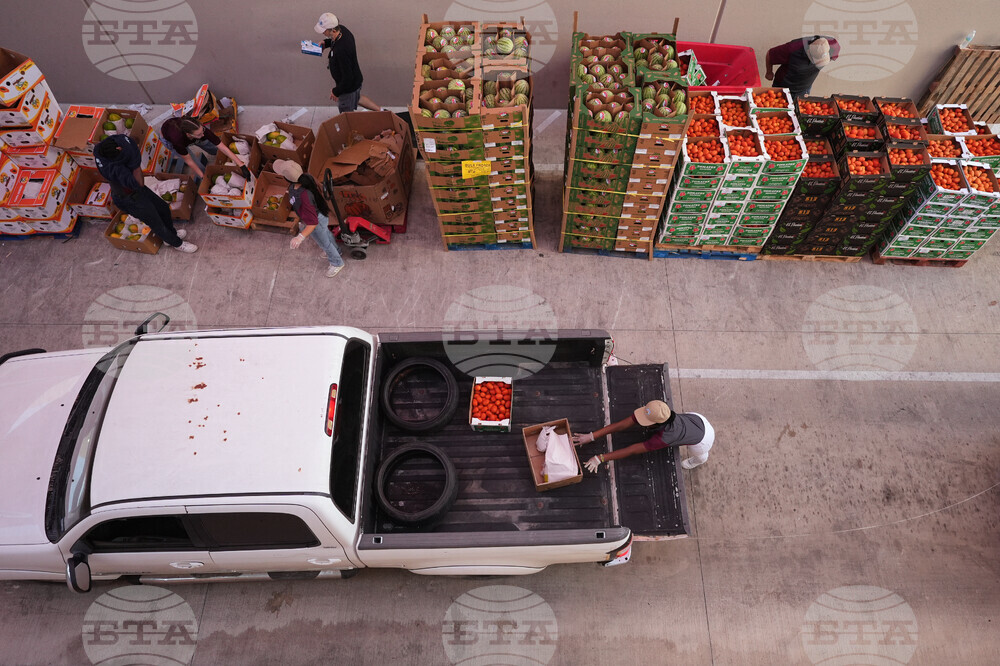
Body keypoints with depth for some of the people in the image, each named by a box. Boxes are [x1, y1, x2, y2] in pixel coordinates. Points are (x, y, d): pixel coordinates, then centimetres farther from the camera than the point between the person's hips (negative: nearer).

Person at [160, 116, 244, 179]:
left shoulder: (200, 129, -40)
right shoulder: (178, 139, -47)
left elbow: (223, 148, -37)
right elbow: (189, 161, -30)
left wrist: (241, 165, -40)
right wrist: (203, 176, -23)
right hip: (167, 137, -3)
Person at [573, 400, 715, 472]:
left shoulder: (663, 438, -46)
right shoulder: (650, 412, -30)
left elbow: (632, 451, -43)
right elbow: (620, 425, -31)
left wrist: (600, 458, -43)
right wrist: (592, 436, -34)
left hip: (703, 438, -4)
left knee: (700, 456, 33)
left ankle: (697, 462, 69)